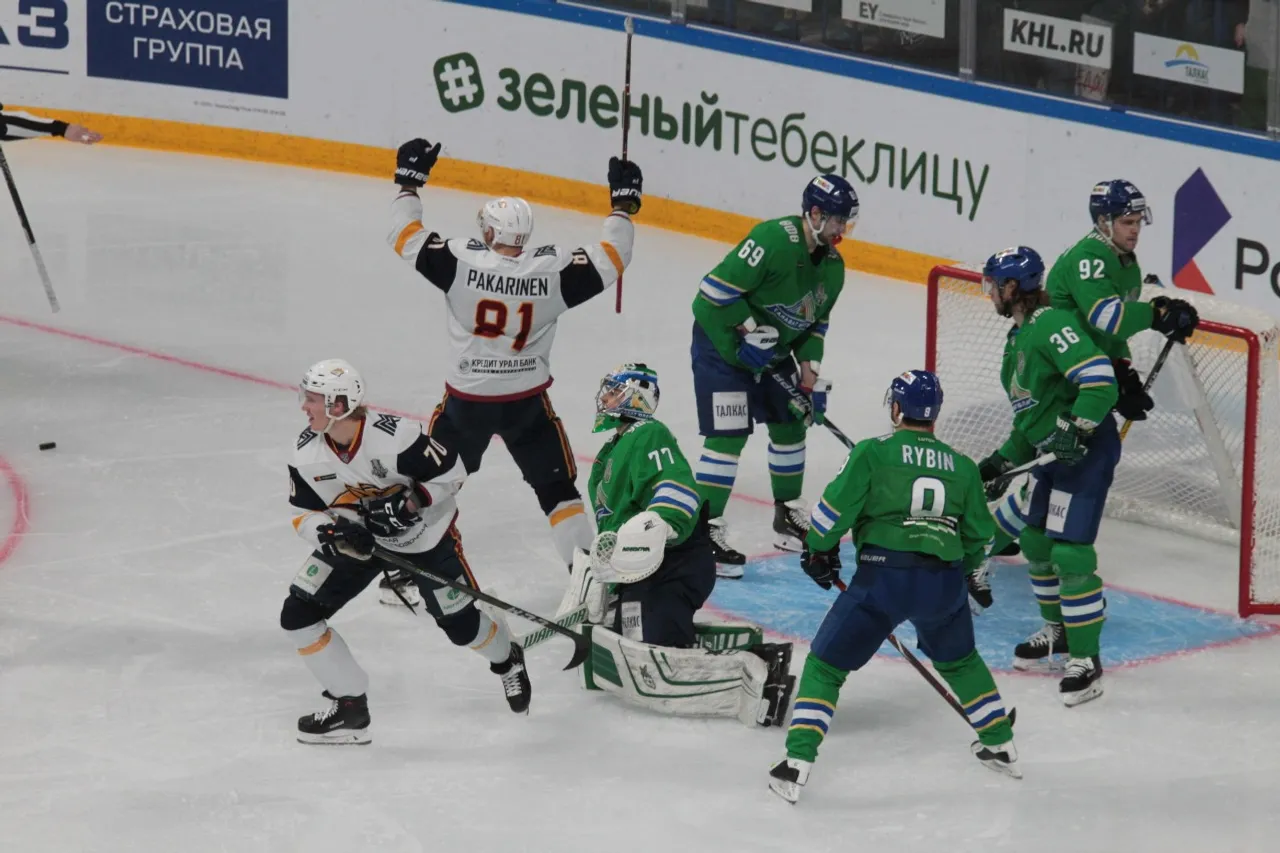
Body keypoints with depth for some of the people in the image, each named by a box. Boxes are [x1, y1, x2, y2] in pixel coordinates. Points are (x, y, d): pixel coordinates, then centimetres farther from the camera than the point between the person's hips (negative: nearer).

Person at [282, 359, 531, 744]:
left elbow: (450, 471, -20)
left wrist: (412, 502, -34)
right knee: (298, 615, -8)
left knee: (461, 625, 3)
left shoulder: (394, 436, -34)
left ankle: (507, 660, 42)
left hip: (424, 535, -4)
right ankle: (349, 706, 6)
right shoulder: (306, 453, -18)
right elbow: (306, 515, -8)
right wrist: (334, 532, -30)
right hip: (357, 537, 4)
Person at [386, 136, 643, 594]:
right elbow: (610, 261, -5)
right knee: (556, 486, 11)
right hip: (527, 401, 0)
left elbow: (407, 238, -6)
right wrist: (623, 204, 5)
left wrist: (410, 181, 5)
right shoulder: (552, 269, -14)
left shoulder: (461, 260, -15)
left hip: (466, 400, 0)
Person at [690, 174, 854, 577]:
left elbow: (815, 321, 12)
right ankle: (707, 530, -10)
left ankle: (788, 516, 32)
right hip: (723, 342, -9)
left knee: (790, 425, 15)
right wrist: (751, 330, -23)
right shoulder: (774, 240, -27)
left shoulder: (833, 266, 1)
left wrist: (810, 372, 3)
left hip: (773, 351, 9)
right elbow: (716, 289, -28)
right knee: (729, 435, -14)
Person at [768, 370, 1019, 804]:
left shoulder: (873, 451, 3)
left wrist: (817, 551, 16)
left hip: (883, 576, -4)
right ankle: (1001, 747, 38)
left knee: (826, 665, 6)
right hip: (944, 582, 4)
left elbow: (835, 508, -2)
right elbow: (978, 536, 23)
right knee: (959, 660, 32)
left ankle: (796, 765, -6)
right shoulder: (962, 466, 16)